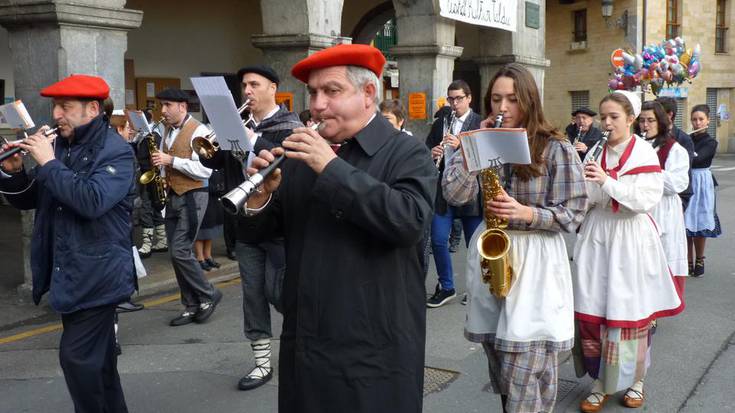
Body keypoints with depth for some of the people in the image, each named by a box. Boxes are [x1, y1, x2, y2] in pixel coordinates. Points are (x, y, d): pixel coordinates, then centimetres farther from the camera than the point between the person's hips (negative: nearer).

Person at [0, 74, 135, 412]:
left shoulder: (115, 151, -13)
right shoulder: (59, 145, 9)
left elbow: (92, 201, -29)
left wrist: (48, 163, -22)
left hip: (96, 275, -7)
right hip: (67, 273, 8)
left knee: (76, 356, -7)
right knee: (96, 355, 17)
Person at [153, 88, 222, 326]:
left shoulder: (198, 131, -12)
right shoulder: (167, 130, 13)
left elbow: (205, 170, -20)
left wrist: (171, 160, -21)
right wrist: (160, 165, 4)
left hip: (193, 197, -8)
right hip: (172, 196, 8)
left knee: (180, 251, -12)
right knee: (176, 253, 8)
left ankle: (209, 295, 6)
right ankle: (192, 306, 17)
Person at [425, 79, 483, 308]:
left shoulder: (481, 123, -3)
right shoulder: (440, 122, 11)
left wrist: (461, 145, -23)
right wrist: (431, 154, -10)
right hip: (443, 189, 4)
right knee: (438, 240, 2)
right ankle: (446, 287, 18)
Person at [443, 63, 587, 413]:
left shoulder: (555, 148, -5)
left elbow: (573, 213, -6)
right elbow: (454, 194, -7)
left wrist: (527, 214, -21)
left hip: (536, 261, -4)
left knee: (524, 375, -4)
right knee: (500, 369, 16)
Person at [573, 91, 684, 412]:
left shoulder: (644, 153, -4)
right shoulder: (595, 153, 8)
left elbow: (647, 199, -15)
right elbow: (585, 200, 8)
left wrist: (606, 182, -24)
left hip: (631, 238, -3)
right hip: (596, 235, 3)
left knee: (631, 314, 3)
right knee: (593, 312, 1)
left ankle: (635, 381, 22)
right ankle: (601, 382, 14)